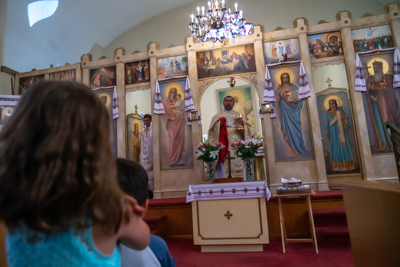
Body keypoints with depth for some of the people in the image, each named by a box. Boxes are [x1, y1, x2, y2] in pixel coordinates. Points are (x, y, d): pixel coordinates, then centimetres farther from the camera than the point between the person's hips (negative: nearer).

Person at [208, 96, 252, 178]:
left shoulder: (239, 115, 21)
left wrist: (243, 124, -7)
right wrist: (219, 124, -12)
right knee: (223, 165, -10)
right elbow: (212, 130, 5)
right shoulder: (217, 117, 17)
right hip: (223, 145, -1)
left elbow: (248, 129, 12)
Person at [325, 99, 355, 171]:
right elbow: (328, 123, 9)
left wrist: (343, 116, -16)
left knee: (344, 147, 1)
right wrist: (327, 131, 1)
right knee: (335, 148, 2)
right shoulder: (328, 113, 7)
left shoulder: (340, 111, 3)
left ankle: (346, 165, 8)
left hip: (342, 132, -1)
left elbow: (348, 120, 2)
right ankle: (337, 166, 7)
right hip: (333, 133, 1)